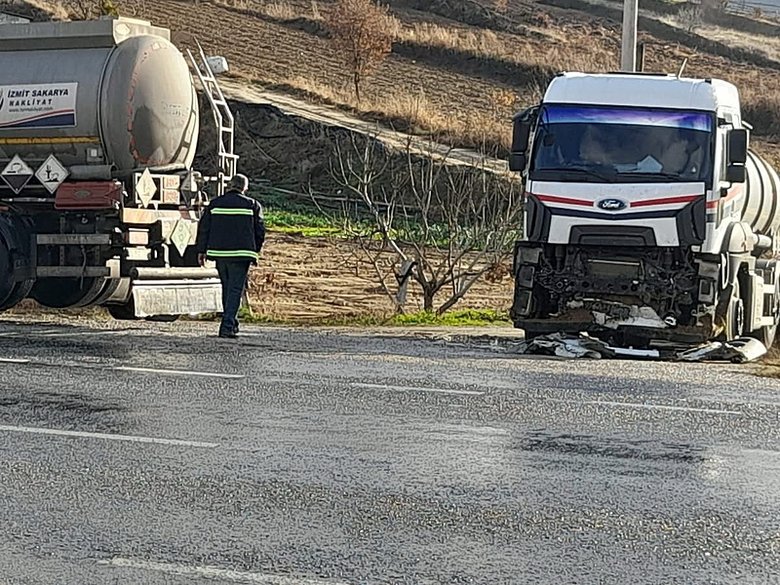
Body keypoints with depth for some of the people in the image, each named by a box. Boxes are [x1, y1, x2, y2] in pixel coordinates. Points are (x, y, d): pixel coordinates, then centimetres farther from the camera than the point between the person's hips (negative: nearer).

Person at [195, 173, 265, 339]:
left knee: (227, 288, 17)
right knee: (235, 289, -3)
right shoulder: (252, 205, 1)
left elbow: (204, 228, 6)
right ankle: (227, 326, -14)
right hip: (241, 254, -3)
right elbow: (260, 231, 4)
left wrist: (201, 250, 11)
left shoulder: (215, 204, 7)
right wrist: (255, 250, 17)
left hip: (219, 252, 3)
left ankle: (232, 324, 23)